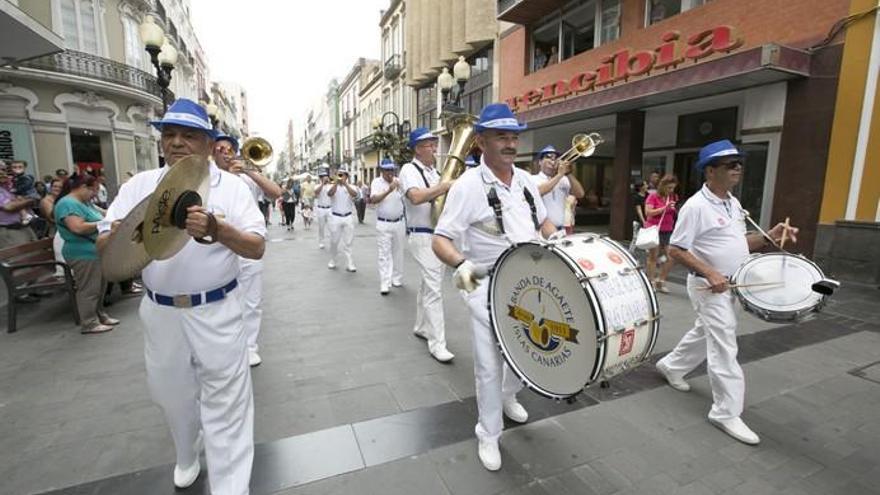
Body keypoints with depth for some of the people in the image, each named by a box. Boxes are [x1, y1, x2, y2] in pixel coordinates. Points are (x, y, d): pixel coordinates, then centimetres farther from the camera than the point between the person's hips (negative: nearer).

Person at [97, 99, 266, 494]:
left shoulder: (231, 186, -5)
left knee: (225, 405, 2)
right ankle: (187, 457, 51)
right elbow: (103, 244, 0)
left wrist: (218, 231, -31)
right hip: (160, 313, 4)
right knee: (172, 394, 23)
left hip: (216, 312, -4)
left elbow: (257, 248, -12)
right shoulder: (139, 185, 3)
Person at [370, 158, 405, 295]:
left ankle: (397, 278, 26)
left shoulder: (399, 182, 2)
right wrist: (389, 190, -33)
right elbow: (373, 200, -22)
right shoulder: (376, 182, -6)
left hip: (399, 222, 3)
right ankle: (385, 284, -2)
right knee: (384, 254, -3)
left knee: (398, 252, 13)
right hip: (383, 224, -3)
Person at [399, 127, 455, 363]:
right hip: (423, 236, -9)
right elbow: (416, 197, -29)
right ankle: (437, 343, -4)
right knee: (434, 289, -10)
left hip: (439, 234, 9)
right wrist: (447, 185, -28)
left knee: (427, 284, 18)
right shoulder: (409, 169, -10)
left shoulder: (434, 171, 15)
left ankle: (421, 327, 33)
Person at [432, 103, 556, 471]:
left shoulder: (526, 180, 4)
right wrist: (460, 264, -39)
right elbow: (440, 239, -20)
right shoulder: (468, 185, -15)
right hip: (488, 288, -6)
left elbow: (543, 222, 18)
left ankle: (508, 396, 52)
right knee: (489, 364, 4)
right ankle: (488, 435, 28)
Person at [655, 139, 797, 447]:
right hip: (709, 287, -9)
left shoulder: (733, 203, 8)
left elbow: (739, 242, 16)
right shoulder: (696, 206, -19)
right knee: (724, 348, -4)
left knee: (705, 333, 22)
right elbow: (675, 250, -20)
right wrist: (710, 274, -26)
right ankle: (726, 413, 8)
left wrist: (770, 237, -1)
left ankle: (671, 366, 42)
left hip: (731, 285, 9)